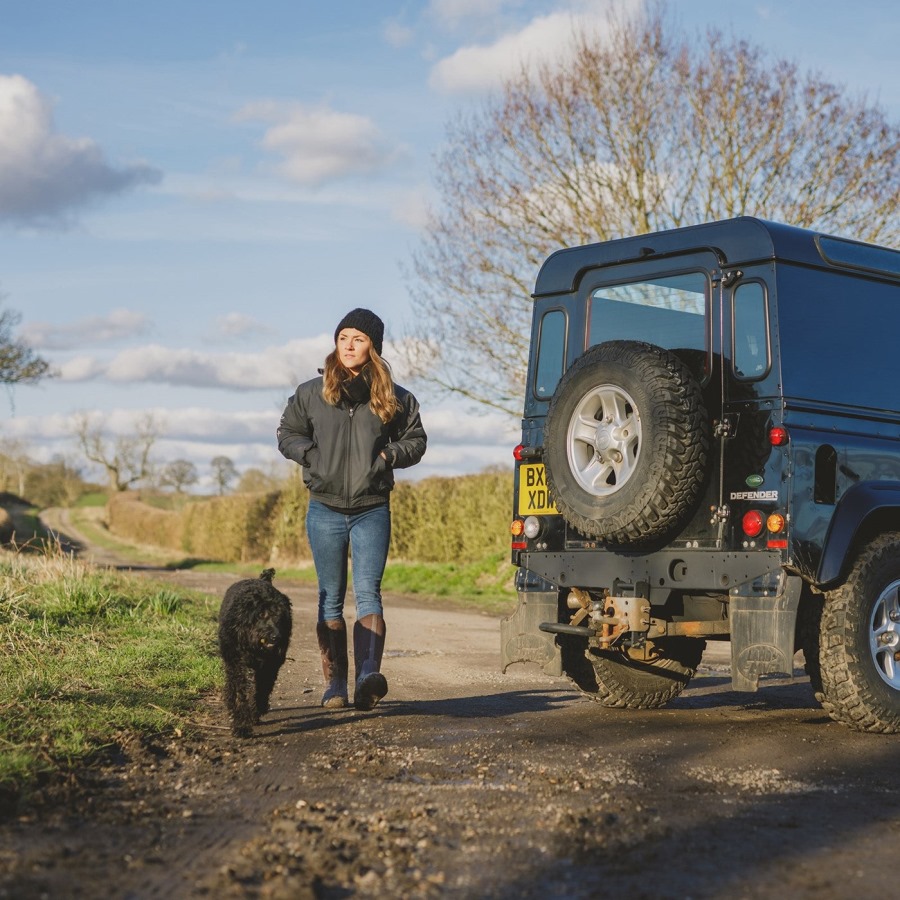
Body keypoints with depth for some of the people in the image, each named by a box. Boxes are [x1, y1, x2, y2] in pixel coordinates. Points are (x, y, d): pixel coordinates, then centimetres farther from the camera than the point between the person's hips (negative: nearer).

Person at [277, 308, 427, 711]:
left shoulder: (393, 397, 4)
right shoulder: (311, 392, 5)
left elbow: (416, 440, 12)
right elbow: (287, 434, 13)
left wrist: (388, 455, -7)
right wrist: (312, 454, -6)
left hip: (372, 510, -1)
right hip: (325, 510, 1)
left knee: (368, 592, -13)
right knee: (331, 599, 6)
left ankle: (368, 676, -24)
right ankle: (334, 685, 11)